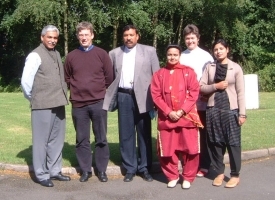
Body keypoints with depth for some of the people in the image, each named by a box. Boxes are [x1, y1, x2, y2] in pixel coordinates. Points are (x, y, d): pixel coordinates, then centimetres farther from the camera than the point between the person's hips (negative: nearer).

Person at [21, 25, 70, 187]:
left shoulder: (57, 54, 13)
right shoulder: (35, 55, -10)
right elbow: (25, 81, -13)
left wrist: (62, 95, 9)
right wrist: (34, 98, -1)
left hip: (58, 104, 7)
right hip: (43, 105, -7)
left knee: (57, 140, 15)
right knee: (42, 141, 3)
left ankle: (54, 171, 28)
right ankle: (41, 174, 15)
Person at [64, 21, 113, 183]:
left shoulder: (102, 54, 1)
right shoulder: (71, 56, 4)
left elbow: (109, 77, 3)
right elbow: (67, 78, 14)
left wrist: (101, 92, 6)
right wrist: (77, 90, 8)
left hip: (99, 102, -1)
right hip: (78, 104, 1)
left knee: (101, 139, 6)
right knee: (82, 139, 8)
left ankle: (102, 170, 16)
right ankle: (85, 170, 19)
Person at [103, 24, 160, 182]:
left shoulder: (149, 51, 4)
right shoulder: (114, 53, 11)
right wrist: (110, 96, -3)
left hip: (142, 97, -1)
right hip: (123, 96, 2)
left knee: (144, 134, 6)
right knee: (126, 134, 6)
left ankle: (144, 168, 18)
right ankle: (130, 168, 17)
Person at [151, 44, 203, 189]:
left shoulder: (188, 72, 5)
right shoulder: (159, 74, 8)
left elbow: (194, 92, -2)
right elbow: (156, 95, 1)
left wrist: (182, 111, -12)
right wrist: (168, 112, -11)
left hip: (187, 116, -1)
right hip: (166, 118, 1)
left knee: (190, 148, 0)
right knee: (167, 149, 3)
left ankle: (188, 177, 17)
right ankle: (172, 176, 21)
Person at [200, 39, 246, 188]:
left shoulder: (236, 68, 2)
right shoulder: (209, 67, 7)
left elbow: (240, 92, -1)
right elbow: (201, 87, 3)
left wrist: (242, 113, -6)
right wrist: (215, 86, -12)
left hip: (231, 109, -2)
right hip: (213, 109, 2)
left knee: (233, 142, 0)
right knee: (215, 142, 6)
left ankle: (235, 175, 11)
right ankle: (219, 172, 19)